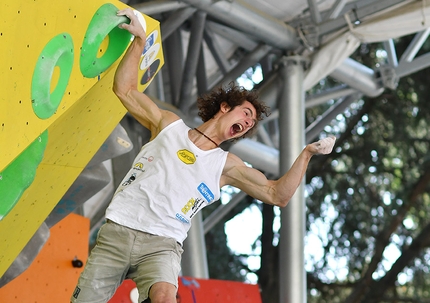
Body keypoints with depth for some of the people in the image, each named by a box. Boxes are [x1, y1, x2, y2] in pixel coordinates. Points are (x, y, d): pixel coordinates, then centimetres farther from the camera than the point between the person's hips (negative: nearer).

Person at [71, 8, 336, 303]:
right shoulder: (169, 125, 13)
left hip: (162, 245, 0)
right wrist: (140, 39, 7)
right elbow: (125, 89, 13)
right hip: (116, 232, 1)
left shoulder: (227, 165, 14)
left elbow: (278, 195, 8)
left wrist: (306, 154, 0)